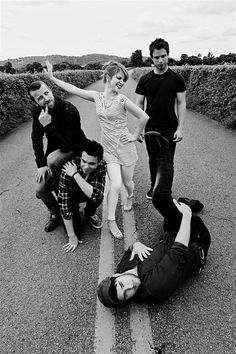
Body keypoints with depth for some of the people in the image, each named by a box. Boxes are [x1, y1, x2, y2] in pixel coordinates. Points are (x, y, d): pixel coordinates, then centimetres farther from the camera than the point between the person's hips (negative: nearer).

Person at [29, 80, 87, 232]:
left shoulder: (69, 111, -28)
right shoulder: (38, 112, -8)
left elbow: (66, 145, -33)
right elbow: (36, 138, 0)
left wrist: (48, 126, -40)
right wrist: (41, 165, -8)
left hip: (74, 149, -6)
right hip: (54, 150, 6)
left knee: (52, 160, -38)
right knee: (41, 189, -3)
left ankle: (59, 187, -5)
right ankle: (56, 214, 25)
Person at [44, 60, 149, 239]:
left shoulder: (122, 100, -12)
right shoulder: (97, 97, 0)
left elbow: (144, 117, -11)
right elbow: (73, 89, 7)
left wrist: (135, 135, -5)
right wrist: (52, 77, 11)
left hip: (125, 146, -2)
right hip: (108, 148, 2)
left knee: (127, 181, 11)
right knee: (115, 184, -10)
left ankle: (130, 197, 49)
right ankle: (111, 221, 4)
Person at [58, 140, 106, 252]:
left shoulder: (103, 167, -29)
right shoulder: (68, 169, -35)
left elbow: (96, 196, -42)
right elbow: (64, 204, -31)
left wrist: (75, 175, -44)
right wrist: (72, 237, -27)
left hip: (88, 195, 2)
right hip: (72, 196, -2)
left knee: (99, 194, -33)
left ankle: (90, 214, 2)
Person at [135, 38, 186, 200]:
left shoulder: (176, 78, -2)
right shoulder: (145, 80, 3)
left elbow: (181, 103, -1)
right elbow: (139, 104, 6)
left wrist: (180, 128, -9)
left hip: (169, 129, -2)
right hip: (150, 129, 2)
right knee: (153, 160, 14)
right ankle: (154, 186, 34)